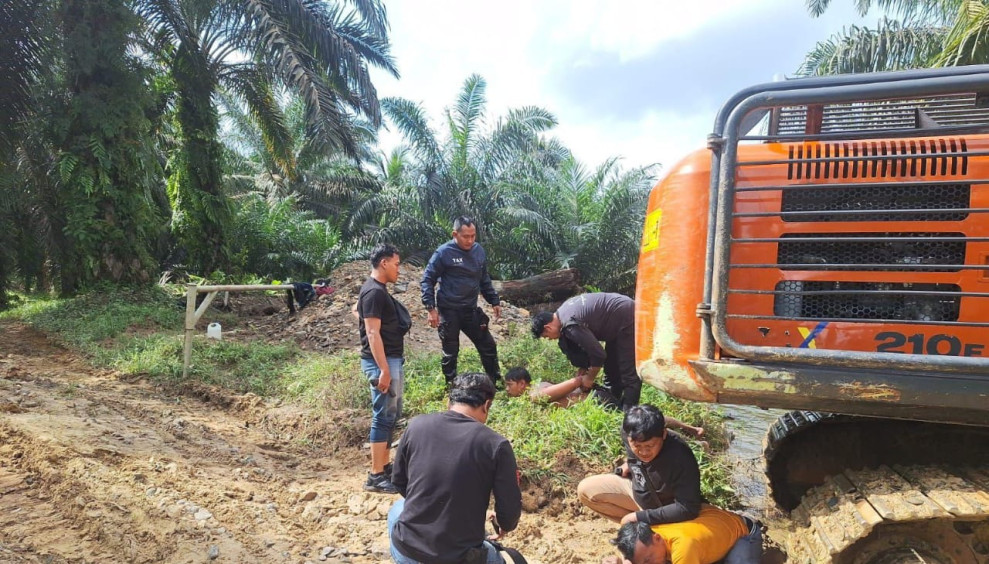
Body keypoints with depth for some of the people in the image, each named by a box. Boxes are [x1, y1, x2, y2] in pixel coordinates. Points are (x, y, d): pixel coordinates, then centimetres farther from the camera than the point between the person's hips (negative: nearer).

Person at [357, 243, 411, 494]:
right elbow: (373, 333, -22)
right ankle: (375, 476, 0)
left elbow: (357, 311, 29)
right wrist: (383, 369, -25)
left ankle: (385, 466, 24)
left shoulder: (378, 290, 14)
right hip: (382, 361, -10)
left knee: (392, 414, 15)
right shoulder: (374, 292, -17)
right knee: (384, 417, -7)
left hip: (392, 359, 10)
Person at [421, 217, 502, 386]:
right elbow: (427, 280, -9)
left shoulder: (479, 251, 4)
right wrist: (431, 308, -16)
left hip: (471, 310, 5)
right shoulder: (444, 252, -13)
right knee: (450, 353, 7)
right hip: (449, 312, -5)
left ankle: (496, 383, 28)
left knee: (488, 346, 11)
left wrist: (494, 301, 13)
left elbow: (484, 280, 16)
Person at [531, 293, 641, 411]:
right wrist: (584, 368, 11)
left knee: (628, 371, -9)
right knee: (611, 368, 18)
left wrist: (590, 378, -6)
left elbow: (599, 354, -22)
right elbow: (589, 341, 16)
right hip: (621, 313, 11)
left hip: (626, 318, -11)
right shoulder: (563, 312, 4)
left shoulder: (571, 325, -26)